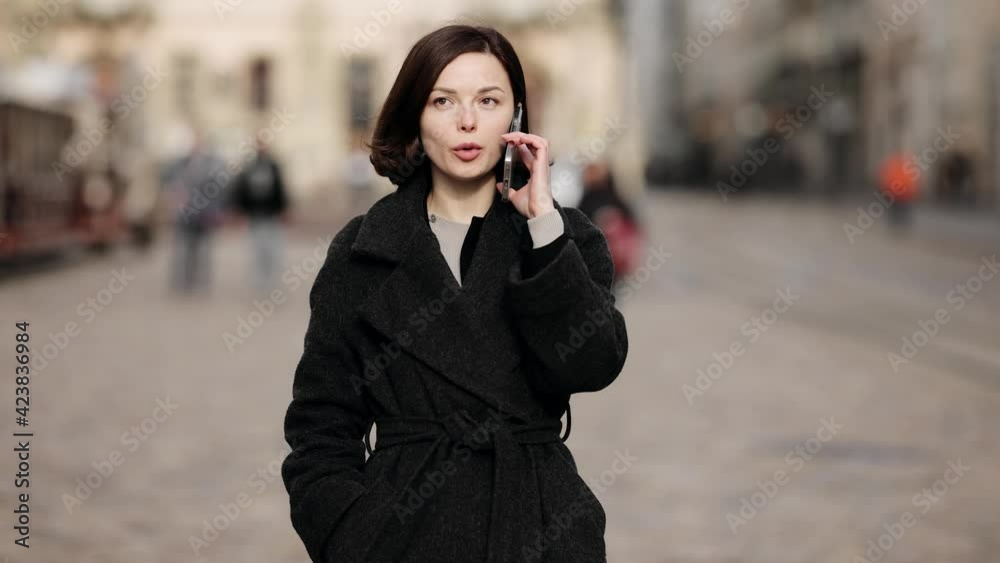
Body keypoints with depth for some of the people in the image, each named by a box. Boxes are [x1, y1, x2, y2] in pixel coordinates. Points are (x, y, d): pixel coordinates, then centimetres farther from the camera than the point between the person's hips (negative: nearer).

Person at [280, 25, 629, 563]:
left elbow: (590, 365, -14)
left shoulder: (566, 236, 4)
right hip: (406, 520, 0)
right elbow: (321, 428, 2)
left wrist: (542, 219, -14)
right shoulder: (361, 252, 2)